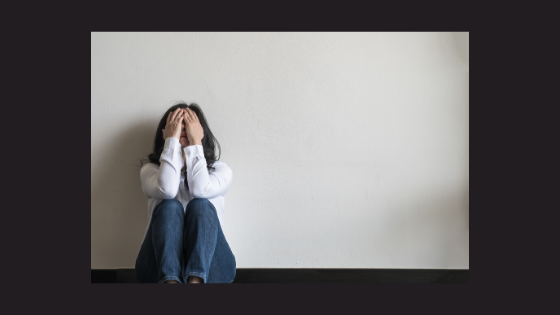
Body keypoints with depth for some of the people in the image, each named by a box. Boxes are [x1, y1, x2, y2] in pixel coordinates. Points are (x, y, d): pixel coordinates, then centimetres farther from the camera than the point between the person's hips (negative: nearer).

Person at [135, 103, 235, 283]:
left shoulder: (220, 169, 11)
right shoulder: (151, 169, 11)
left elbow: (201, 190, -15)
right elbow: (166, 190, -15)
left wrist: (195, 142, -7)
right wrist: (171, 140, -8)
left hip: (209, 264, 0)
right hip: (160, 266, 0)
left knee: (201, 205, -25)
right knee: (169, 206, -25)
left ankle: (195, 280, -47)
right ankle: (170, 281, -48)